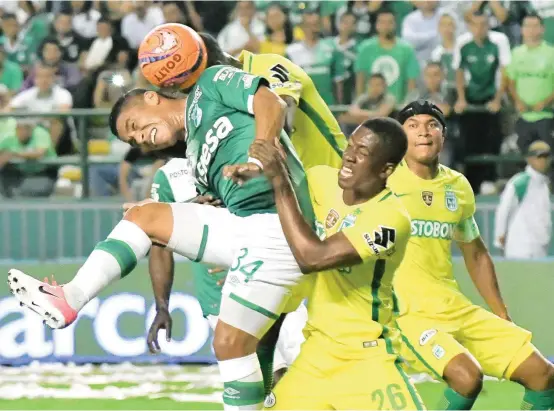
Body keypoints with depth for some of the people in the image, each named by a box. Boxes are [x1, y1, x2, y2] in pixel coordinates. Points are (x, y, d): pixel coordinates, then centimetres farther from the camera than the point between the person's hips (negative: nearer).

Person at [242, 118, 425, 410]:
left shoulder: (390, 218, -21)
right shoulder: (322, 180, -1)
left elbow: (312, 258, -31)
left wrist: (279, 180, -28)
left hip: (365, 359, -6)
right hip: (315, 352, 6)